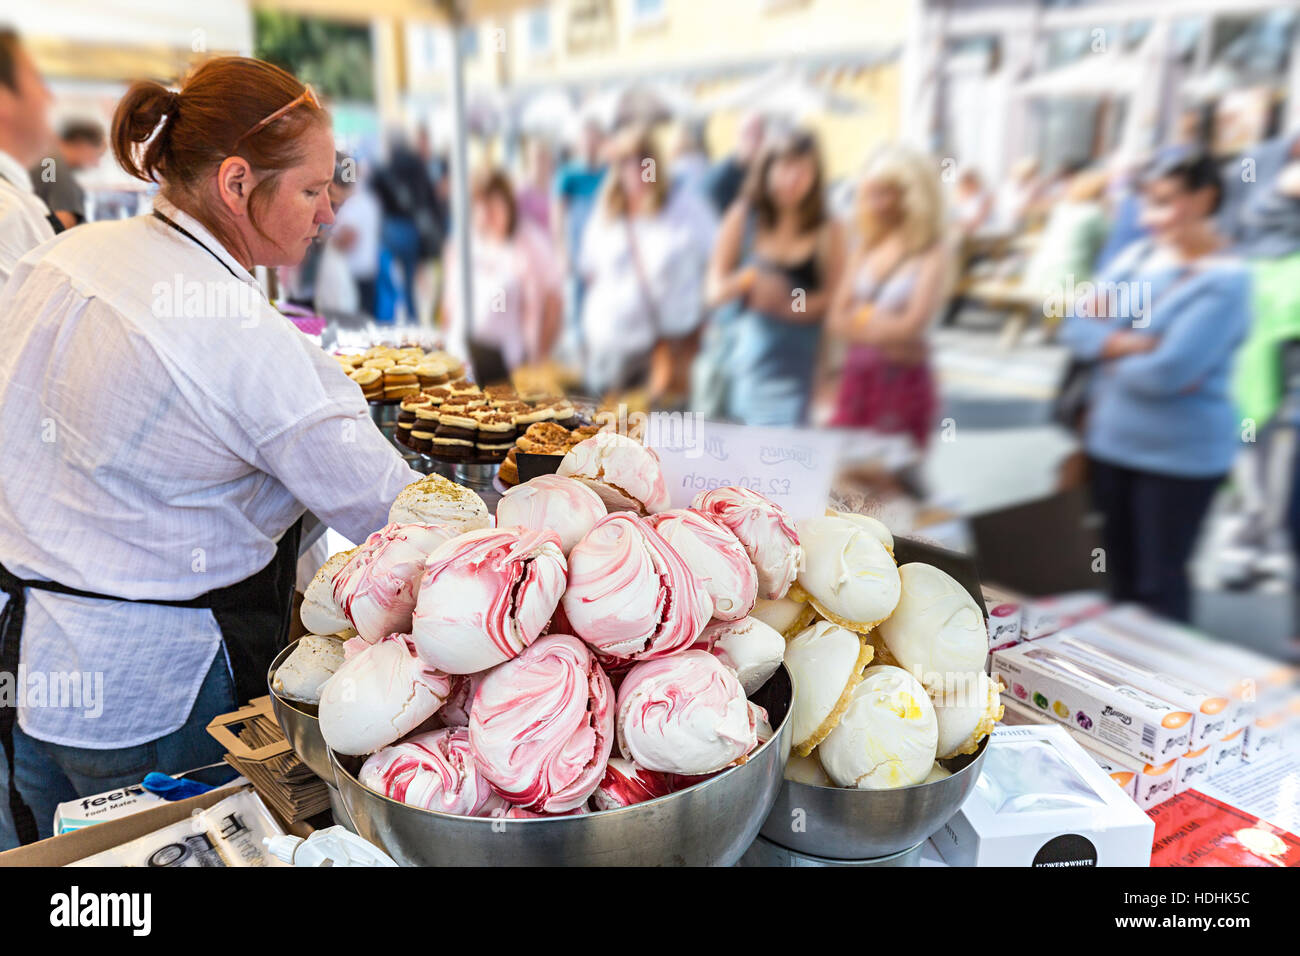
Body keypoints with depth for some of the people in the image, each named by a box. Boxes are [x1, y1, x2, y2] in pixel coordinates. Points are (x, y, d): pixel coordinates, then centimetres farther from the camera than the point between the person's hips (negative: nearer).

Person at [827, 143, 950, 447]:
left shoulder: (934, 253, -6)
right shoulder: (867, 247, 9)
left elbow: (911, 325, -15)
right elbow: (838, 319, 5)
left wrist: (862, 319, -2)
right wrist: (883, 324, -10)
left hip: (904, 381, -5)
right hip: (857, 376, 5)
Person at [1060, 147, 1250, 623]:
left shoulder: (1225, 280, -14)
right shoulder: (1138, 254, 4)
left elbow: (1166, 372, -24)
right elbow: (1077, 326, -3)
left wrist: (1108, 350, -7)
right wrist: (1133, 344, -18)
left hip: (1179, 454, -6)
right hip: (1110, 439, 6)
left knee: (1158, 582, 6)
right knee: (1118, 569, 19)